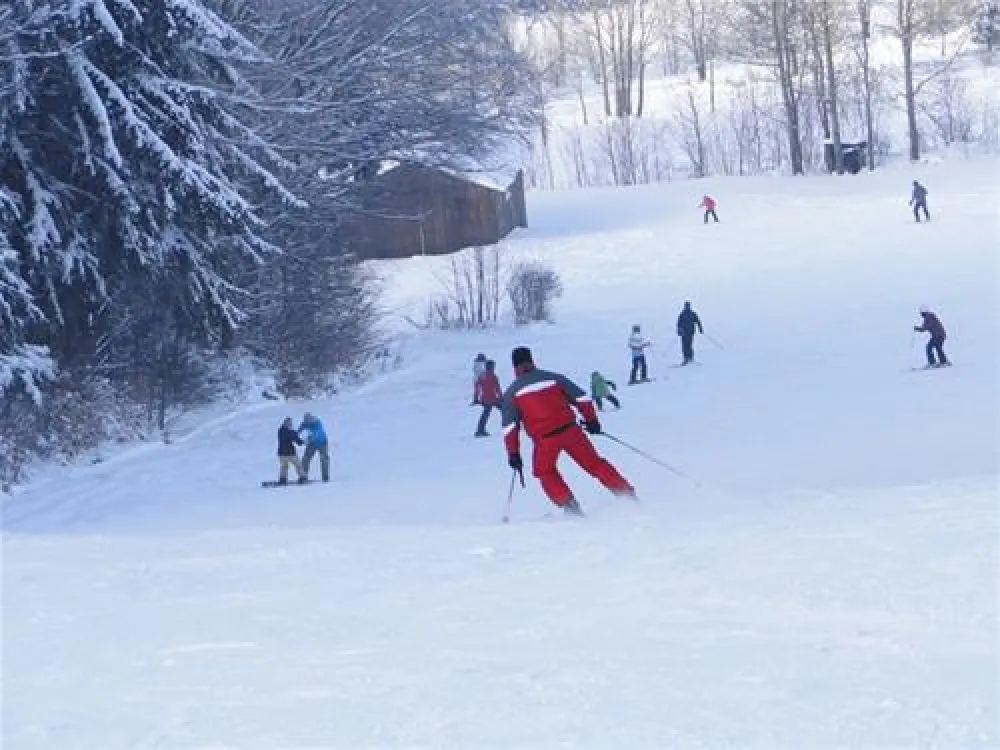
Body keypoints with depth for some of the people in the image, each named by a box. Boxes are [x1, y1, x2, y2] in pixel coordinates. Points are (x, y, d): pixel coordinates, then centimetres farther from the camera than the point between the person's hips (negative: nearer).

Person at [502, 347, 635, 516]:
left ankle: (567, 503, 8)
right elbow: (581, 397, 10)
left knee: (545, 471, 23)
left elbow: (509, 426, 1)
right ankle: (625, 492, 11)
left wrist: (513, 453, 5)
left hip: (545, 439, -2)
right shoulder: (553, 377, 12)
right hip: (570, 430, 2)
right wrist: (591, 419, 20)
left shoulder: (512, 393, 7)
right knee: (593, 462, 14)